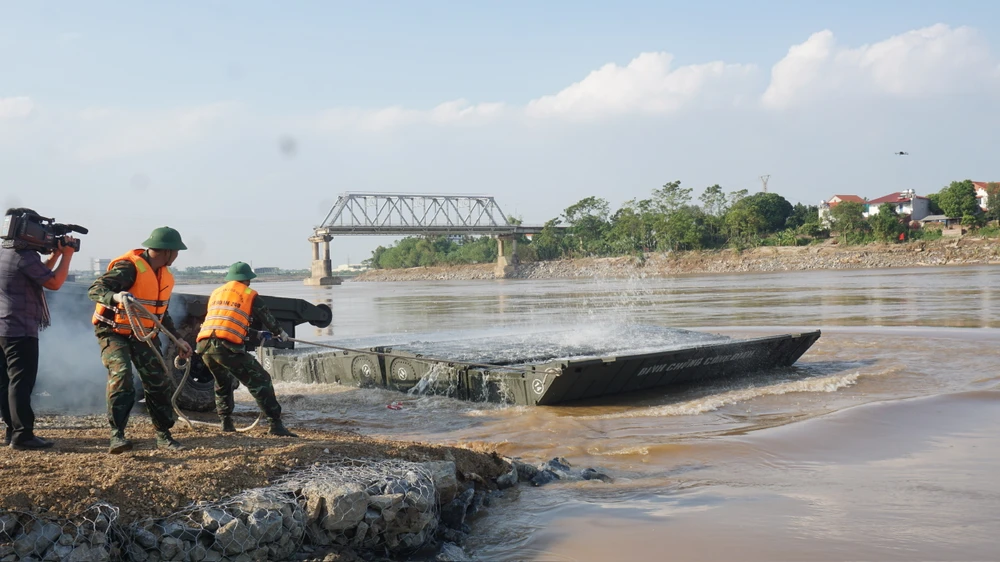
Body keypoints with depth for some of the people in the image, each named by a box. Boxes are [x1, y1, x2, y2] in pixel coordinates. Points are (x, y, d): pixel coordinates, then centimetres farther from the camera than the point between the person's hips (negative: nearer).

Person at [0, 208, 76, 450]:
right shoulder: (25, 256, -16)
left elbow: (41, 274, 22)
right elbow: (54, 282, -15)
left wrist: (56, 254, 15)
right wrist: (67, 255, -5)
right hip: (20, 330, -10)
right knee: (21, 382, -9)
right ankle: (22, 435, -8)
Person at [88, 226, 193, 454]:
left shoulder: (165, 276, 8)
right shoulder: (129, 267, -20)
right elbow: (95, 290, -30)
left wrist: (178, 339, 17)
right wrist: (116, 296, -51)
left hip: (142, 335, 8)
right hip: (113, 331, -7)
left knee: (159, 382, 3)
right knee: (121, 375, -27)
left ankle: (163, 435, 14)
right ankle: (116, 435, -24)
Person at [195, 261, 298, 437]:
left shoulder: (215, 293, 26)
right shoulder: (249, 295, 10)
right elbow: (267, 318, 20)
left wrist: (256, 334, 44)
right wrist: (280, 333, 41)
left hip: (204, 344, 6)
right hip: (227, 347, -6)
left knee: (222, 382, 29)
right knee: (260, 381, 0)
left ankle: (226, 422, 25)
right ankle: (276, 424, -5)